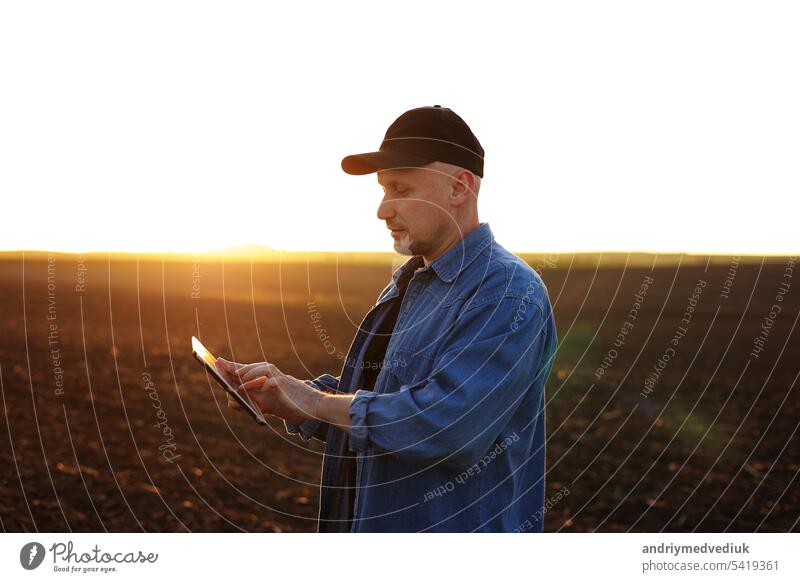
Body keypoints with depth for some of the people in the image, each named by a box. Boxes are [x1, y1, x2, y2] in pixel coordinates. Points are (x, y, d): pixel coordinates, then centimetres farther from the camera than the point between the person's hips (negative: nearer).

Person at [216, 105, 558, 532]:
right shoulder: (407, 282, 10)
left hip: (453, 525, -8)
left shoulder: (508, 293, -20)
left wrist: (317, 402, -22)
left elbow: (449, 425, -31)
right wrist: (282, 393, -4)